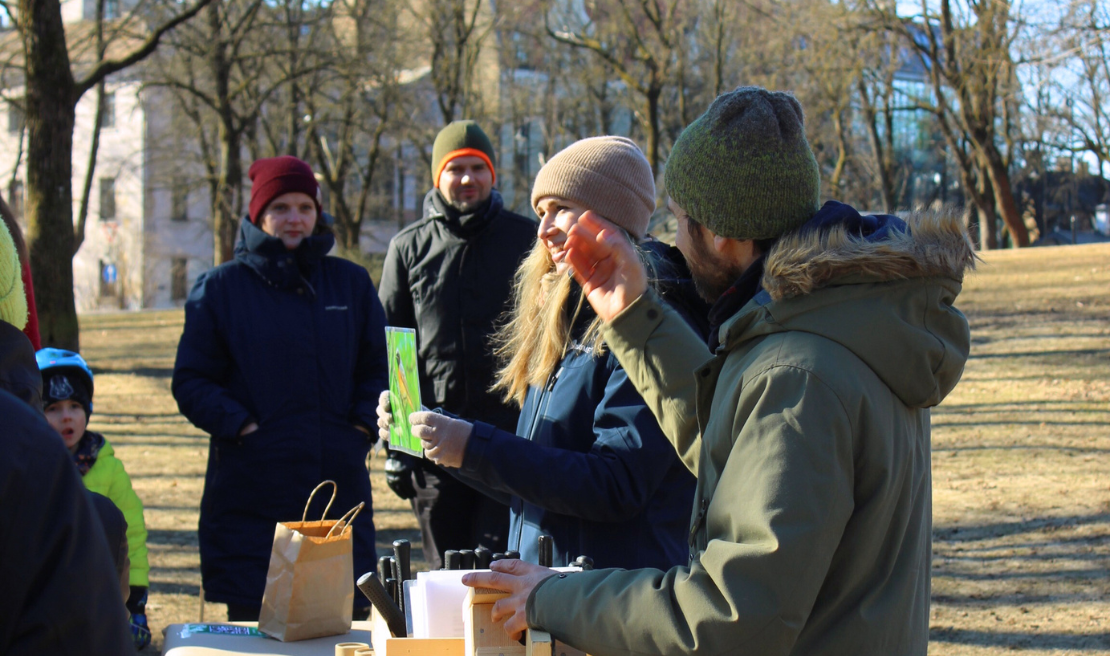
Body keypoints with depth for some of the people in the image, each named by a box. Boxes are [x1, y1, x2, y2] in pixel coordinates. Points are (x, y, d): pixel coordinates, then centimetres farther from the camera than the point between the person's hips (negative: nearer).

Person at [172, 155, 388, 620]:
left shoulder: (351, 283, 11)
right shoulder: (220, 288, 4)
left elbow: (377, 367, 15)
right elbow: (191, 382, 3)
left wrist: (363, 425, -1)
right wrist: (240, 425, -11)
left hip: (339, 484, 2)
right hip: (250, 498, -2)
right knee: (252, 624, 1)